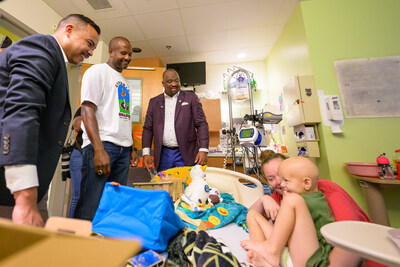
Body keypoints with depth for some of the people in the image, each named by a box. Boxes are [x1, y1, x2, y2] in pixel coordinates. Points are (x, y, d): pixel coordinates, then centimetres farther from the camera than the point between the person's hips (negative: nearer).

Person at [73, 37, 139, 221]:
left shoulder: (125, 82, 23)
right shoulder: (97, 71, 3)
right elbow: (87, 110, -9)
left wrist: (132, 148, 15)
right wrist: (99, 150, -19)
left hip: (124, 148, 7)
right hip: (102, 144, -7)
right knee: (90, 205, -4)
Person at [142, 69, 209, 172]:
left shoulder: (191, 98, 4)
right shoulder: (154, 102, 12)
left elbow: (201, 124, -2)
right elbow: (148, 128, 10)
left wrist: (203, 150, -12)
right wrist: (146, 153, 1)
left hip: (186, 154, -2)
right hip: (163, 155, 3)